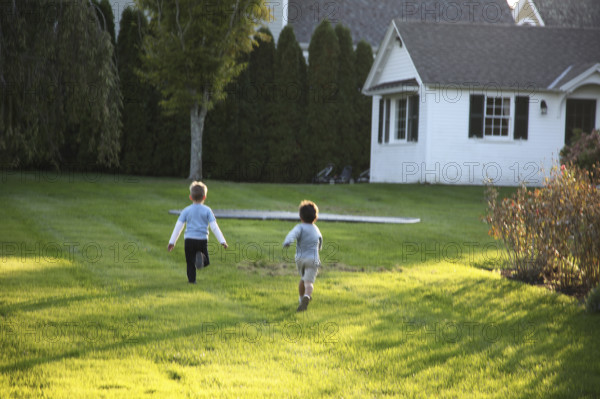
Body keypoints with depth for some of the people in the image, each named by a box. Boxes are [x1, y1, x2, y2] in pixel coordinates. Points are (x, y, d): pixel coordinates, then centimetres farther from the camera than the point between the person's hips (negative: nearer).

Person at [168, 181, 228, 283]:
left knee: (190, 262, 10)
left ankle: (191, 279, -2)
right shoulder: (207, 210, 2)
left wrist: (172, 242, 9)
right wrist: (222, 241, 1)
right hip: (202, 240, -1)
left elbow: (178, 226, 4)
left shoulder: (186, 211, 5)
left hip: (189, 240, 1)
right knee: (206, 262, 9)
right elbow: (214, 227, -2)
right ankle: (201, 257, -23)